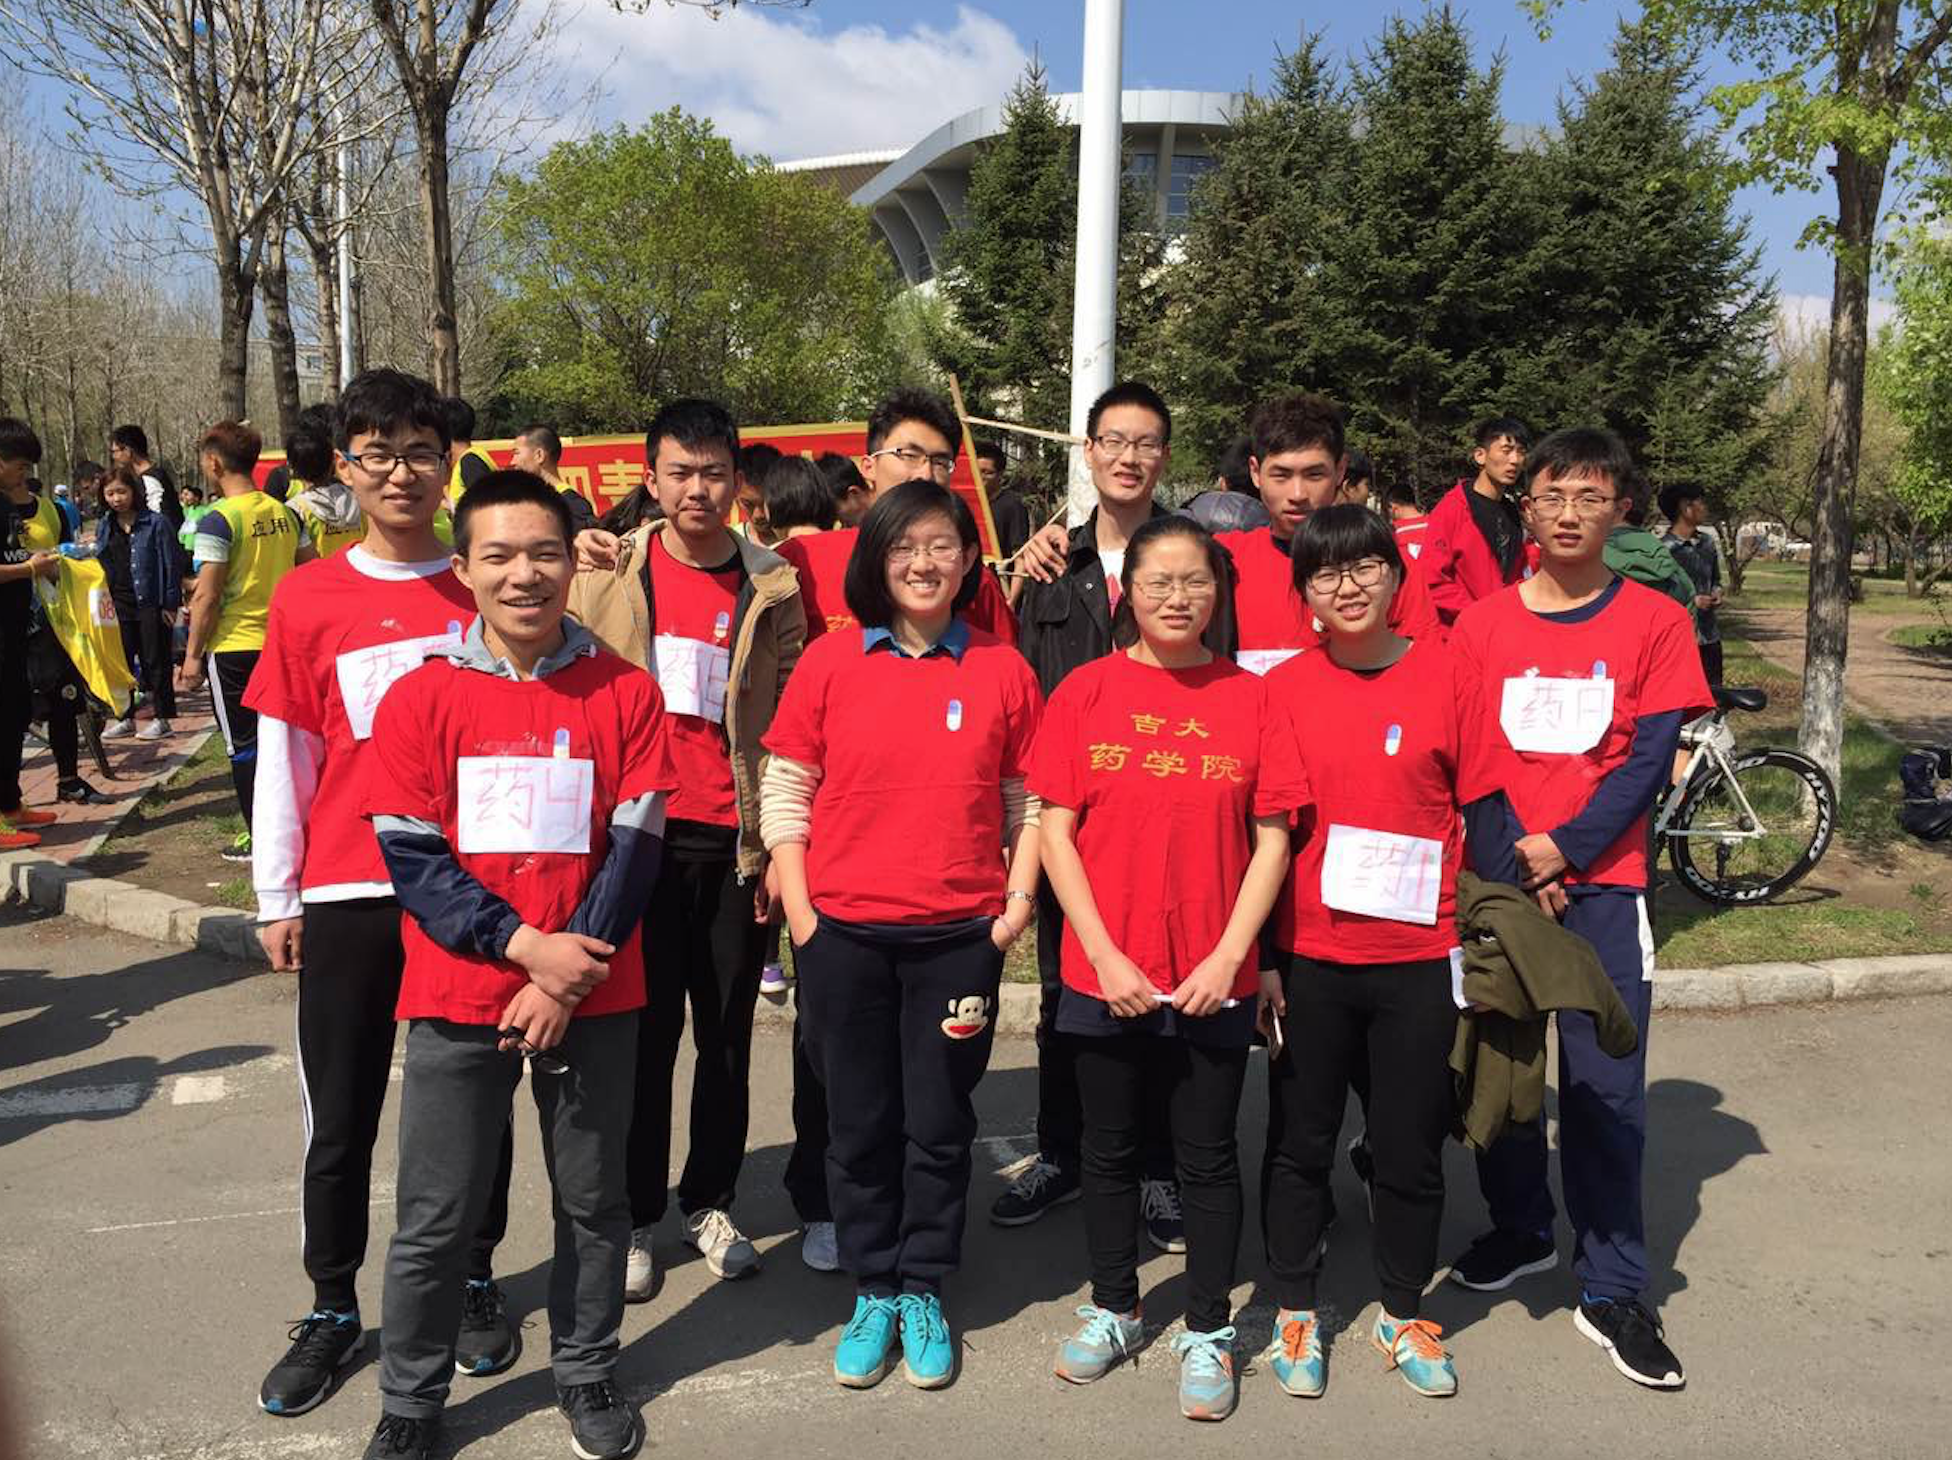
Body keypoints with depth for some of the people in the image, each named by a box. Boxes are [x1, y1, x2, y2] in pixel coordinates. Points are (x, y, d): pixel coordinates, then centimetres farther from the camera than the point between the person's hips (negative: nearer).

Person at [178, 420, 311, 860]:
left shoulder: (219, 520, -13)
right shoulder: (284, 513, 5)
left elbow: (207, 596, -15)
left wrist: (193, 655, -8)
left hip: (233, 646, -6)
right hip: (281, 641, 6)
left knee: (244, 745, 4)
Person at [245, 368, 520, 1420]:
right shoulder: (306, 598, 1)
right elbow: (283, 758, 4)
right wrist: (275, 898, 5)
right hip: (348, 893, 0)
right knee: (340, 1118, 7)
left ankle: (473, 1282, 29)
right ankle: (332, 1308, 25)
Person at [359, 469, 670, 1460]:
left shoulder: (624, 693, -2)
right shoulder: (419, 700, -3)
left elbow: (635, 847, -4)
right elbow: (411, 857, -7)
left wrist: (571, 974, -12)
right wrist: (525, 945, -16)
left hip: (593, 999, 1)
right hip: (457, 1000, 0)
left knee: (593, 1203, 13)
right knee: (436, 1220, 9)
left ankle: (588, 1375, 34)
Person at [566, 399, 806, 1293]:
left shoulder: (771, 588, 3)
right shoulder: (605, 573, 2)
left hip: (735, 844, 1)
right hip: (636, 834, -1)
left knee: (727, 1034, 10)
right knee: (644, 1033, 6)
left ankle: (710, 1203, 27)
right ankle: (634, 1217, 21)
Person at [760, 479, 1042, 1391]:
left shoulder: (1001, 669, 1)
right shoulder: (831, 660, 0)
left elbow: (1026, 801, 6)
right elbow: (785, 794, 3)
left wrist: (1018, 902, -2)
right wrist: (798, 911, -3)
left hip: (958, 937, 0)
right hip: (843, 935, 0)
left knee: (940, 1124, 10)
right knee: (860, 1124, 12)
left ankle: (924, 1293, 28)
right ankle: (873, 1292, 29)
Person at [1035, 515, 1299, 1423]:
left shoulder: (1249, 698, -1)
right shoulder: (1085, 691, -1)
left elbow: (1271, 839, -1)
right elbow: (1054, 831, -3)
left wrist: (1229, 955, -10)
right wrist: (1104, 954, -10)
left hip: (1214, 978, 0)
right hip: (1105, 973, 1)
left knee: (1208, 1157, 11)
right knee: (1111, 1150, 15)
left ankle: (1208, 1333, 26)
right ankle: (1113, 1310, 34)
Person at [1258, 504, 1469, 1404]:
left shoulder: (1447, 673, -2)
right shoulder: (1283, 689, 0)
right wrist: (1259, 955, 1)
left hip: (1418, 958, 0)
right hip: (1308, 958, 1)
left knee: (1411, 1149, 11)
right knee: (1299, 1143, 12)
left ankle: (1403, 1314, 31)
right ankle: (1295, 1312, 30)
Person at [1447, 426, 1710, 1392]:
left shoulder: (1655, 622, 1)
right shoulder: (1480, 626, 4)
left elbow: (1650, 760, -5)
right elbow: (1464, 762, 0)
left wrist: (1564, 851, -14)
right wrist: (1514, 870, -11)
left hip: (1601, 881, -1)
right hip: (1497, 878, 2)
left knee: (1605, 1087, -2)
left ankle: (1612, 1291, 10)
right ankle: (1520, 1230, 32)